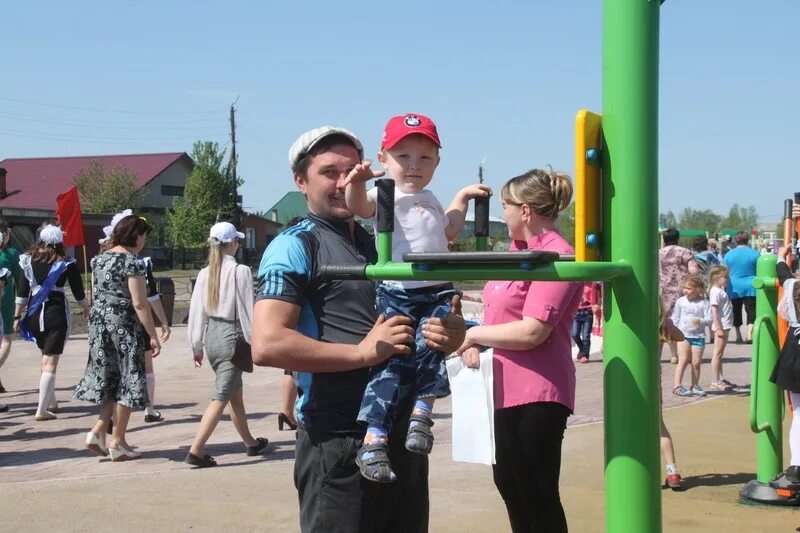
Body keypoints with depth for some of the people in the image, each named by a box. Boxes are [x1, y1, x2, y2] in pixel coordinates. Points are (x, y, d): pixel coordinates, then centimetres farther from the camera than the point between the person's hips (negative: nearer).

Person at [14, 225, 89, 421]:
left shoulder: (28, 261, 3)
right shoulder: (66, 264, -3)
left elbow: (22, 292, 2)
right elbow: (78, 292, 3)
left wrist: (17, 317, 9)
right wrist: (86, 309, 21)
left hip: (34, 314, 4)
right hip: (56, 313, -3)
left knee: (46, 357, 21)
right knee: (50, 362, -1)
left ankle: (51, 402, 29)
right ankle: (42, 409, -7)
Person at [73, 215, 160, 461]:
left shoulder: (99, 259, 9)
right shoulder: (133, 263, -13)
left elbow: (95, 294, 14)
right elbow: (139, 304, -16)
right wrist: (153, 336, -13)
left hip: (98, 322, 7)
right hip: (124, 325, -7)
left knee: (110, 378, 18)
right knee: (126, 381, 3)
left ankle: (99, 430, 8)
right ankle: (118, 443, 8)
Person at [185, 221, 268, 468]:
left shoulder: (205, 273, 4)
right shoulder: (240, 271, -12)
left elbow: (197, 310, 6)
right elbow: (246, 309, -11)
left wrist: (197, 347, 13)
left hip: (212, 336, 7)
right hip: (232, 336, -7)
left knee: (236, 394, 20)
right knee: (221, 397, -4)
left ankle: (250, 443, 34)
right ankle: (196, 450, -10)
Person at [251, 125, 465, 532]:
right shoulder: (295, 246, -6)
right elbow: (266, 345, -20)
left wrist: (451, 334, -1)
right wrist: (363, 351, -18)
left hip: (404, 436, 7)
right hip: (337, 443, -7)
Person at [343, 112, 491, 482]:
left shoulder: (430, 201, 23)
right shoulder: (384, 194, -1)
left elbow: (448, 232, 39)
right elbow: (359, 206, -23)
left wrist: (463, 196, 37)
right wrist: (357, 184, -43)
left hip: (437, 293, 6)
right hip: (397, 295, -6)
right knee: (392, 364, -12)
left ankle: (423, 410, -1)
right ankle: (373, 442, -13)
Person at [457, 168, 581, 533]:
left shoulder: (557, 256, -17)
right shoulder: (521, 251, 14)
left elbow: (531, 331, -24)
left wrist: (474, 334, -11)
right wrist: (474, 342, -2)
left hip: (536, 395, -10)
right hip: (507, 390, 10)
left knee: (538, 496, -2)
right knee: (509, 484, 21)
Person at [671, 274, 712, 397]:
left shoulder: (704, 303, -3)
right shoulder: (681, 301, 3)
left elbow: (709, 318, -7)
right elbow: (675, 318, 8)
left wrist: (700, 321, -26)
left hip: (698, 336, 0)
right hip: (683, 335, 0)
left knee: (696, 362, 5)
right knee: (683, 359, -9)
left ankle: (695, 386, 18)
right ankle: (677, 385, -9)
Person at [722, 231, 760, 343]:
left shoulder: (729, 255, -1)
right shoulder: (755, 254, -4)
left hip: (735, 287, 1)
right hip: (751, 287, -1)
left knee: (736, 310, 14)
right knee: (751, 311, -1)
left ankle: (738, 335, 19)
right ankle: (749, 334, -16)